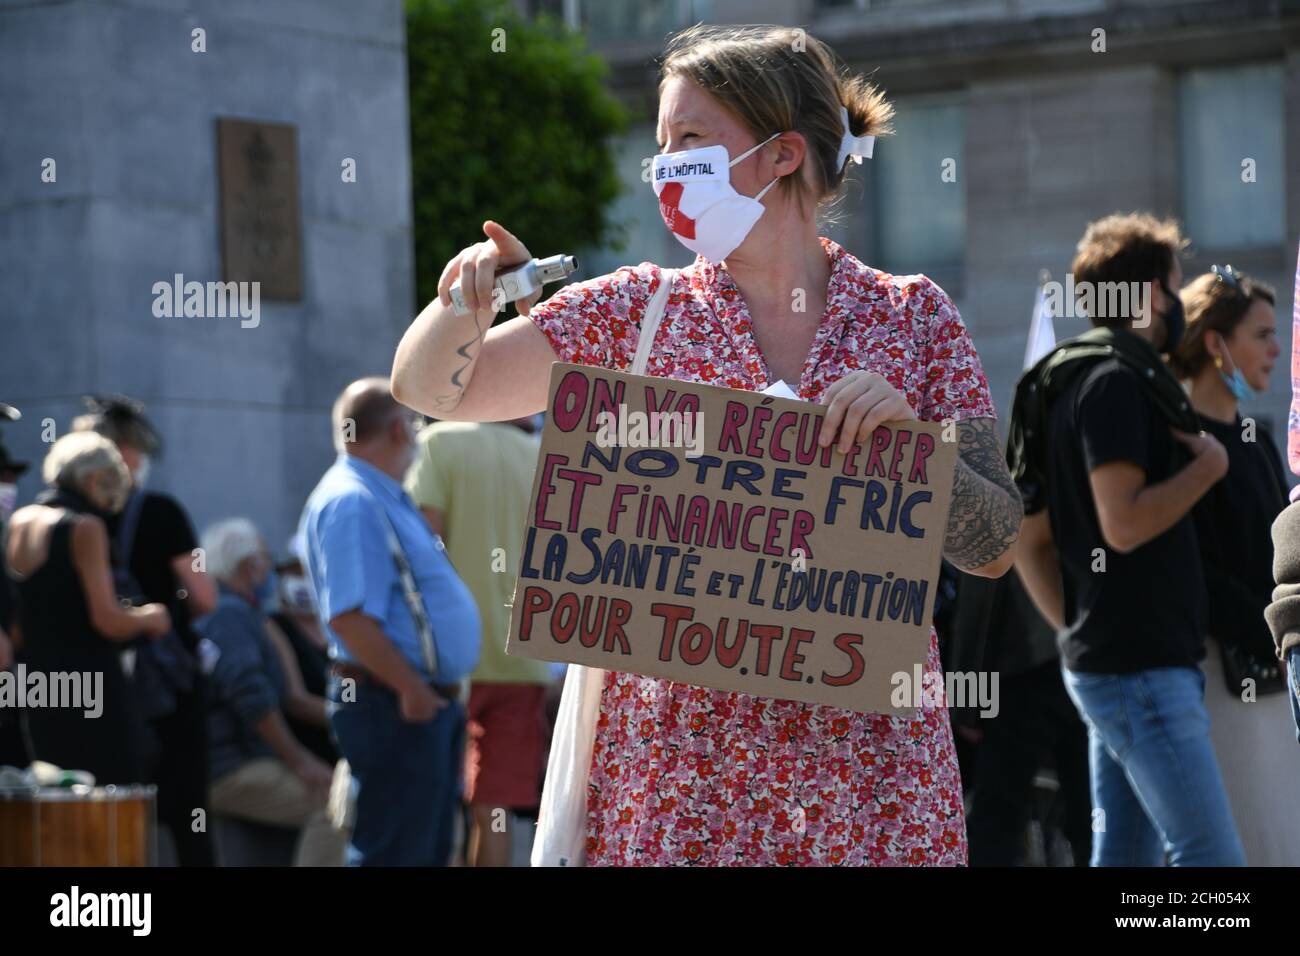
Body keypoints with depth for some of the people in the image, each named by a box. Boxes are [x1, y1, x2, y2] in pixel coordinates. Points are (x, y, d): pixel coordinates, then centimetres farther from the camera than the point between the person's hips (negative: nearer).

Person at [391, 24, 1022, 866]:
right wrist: (467, 299, -10)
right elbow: (429, 389, 10)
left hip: (868, 757, 0)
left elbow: (996, 549, 3)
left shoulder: (914, 316, 4)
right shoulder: (639, 310, 7)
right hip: (678, 757, 1)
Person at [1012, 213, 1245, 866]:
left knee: (1126, 855, 10)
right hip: (1141, 666, -10)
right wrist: (1206, 468, -9)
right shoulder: (1116, 380, -12)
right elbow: (1125, 522, -22)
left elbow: (1030, 543, 22)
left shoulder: (1079, 380, 19)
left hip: (1100, 660, 10)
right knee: (1211, 858, -12)